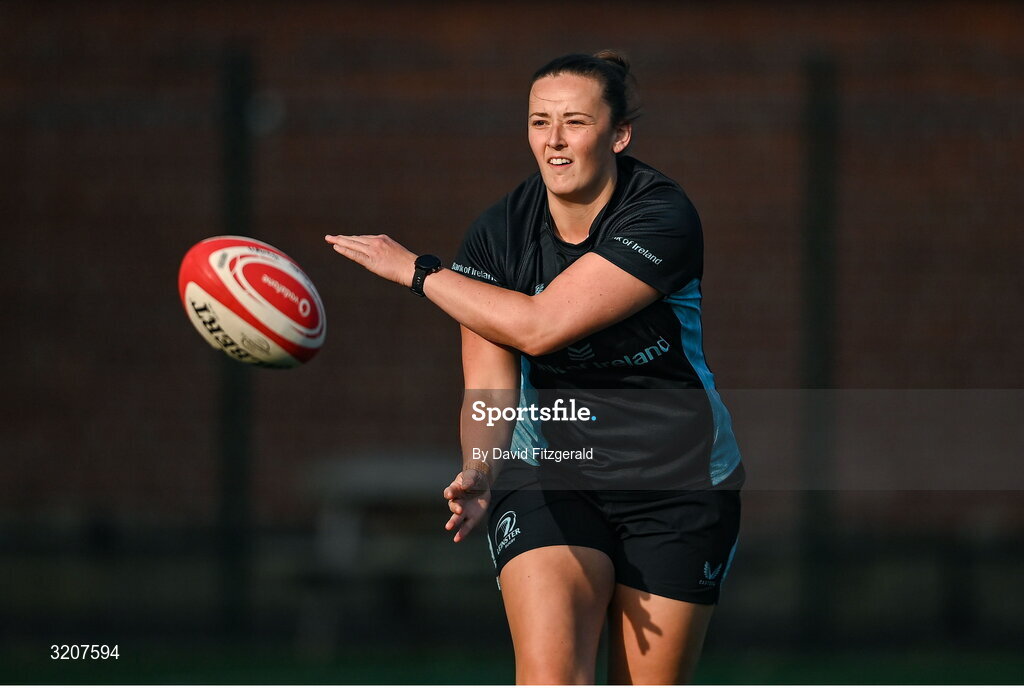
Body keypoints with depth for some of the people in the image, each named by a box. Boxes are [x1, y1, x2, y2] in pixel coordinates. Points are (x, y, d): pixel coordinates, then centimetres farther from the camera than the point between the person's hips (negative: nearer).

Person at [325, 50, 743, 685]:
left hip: (679, 486, -2)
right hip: (550, 479, 2)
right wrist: (480, 473, -31)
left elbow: (541, 325, -27)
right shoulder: (498, 233, -5)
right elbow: (488, 387, -10)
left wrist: (417, 270, -19)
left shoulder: (662, 217, -19)